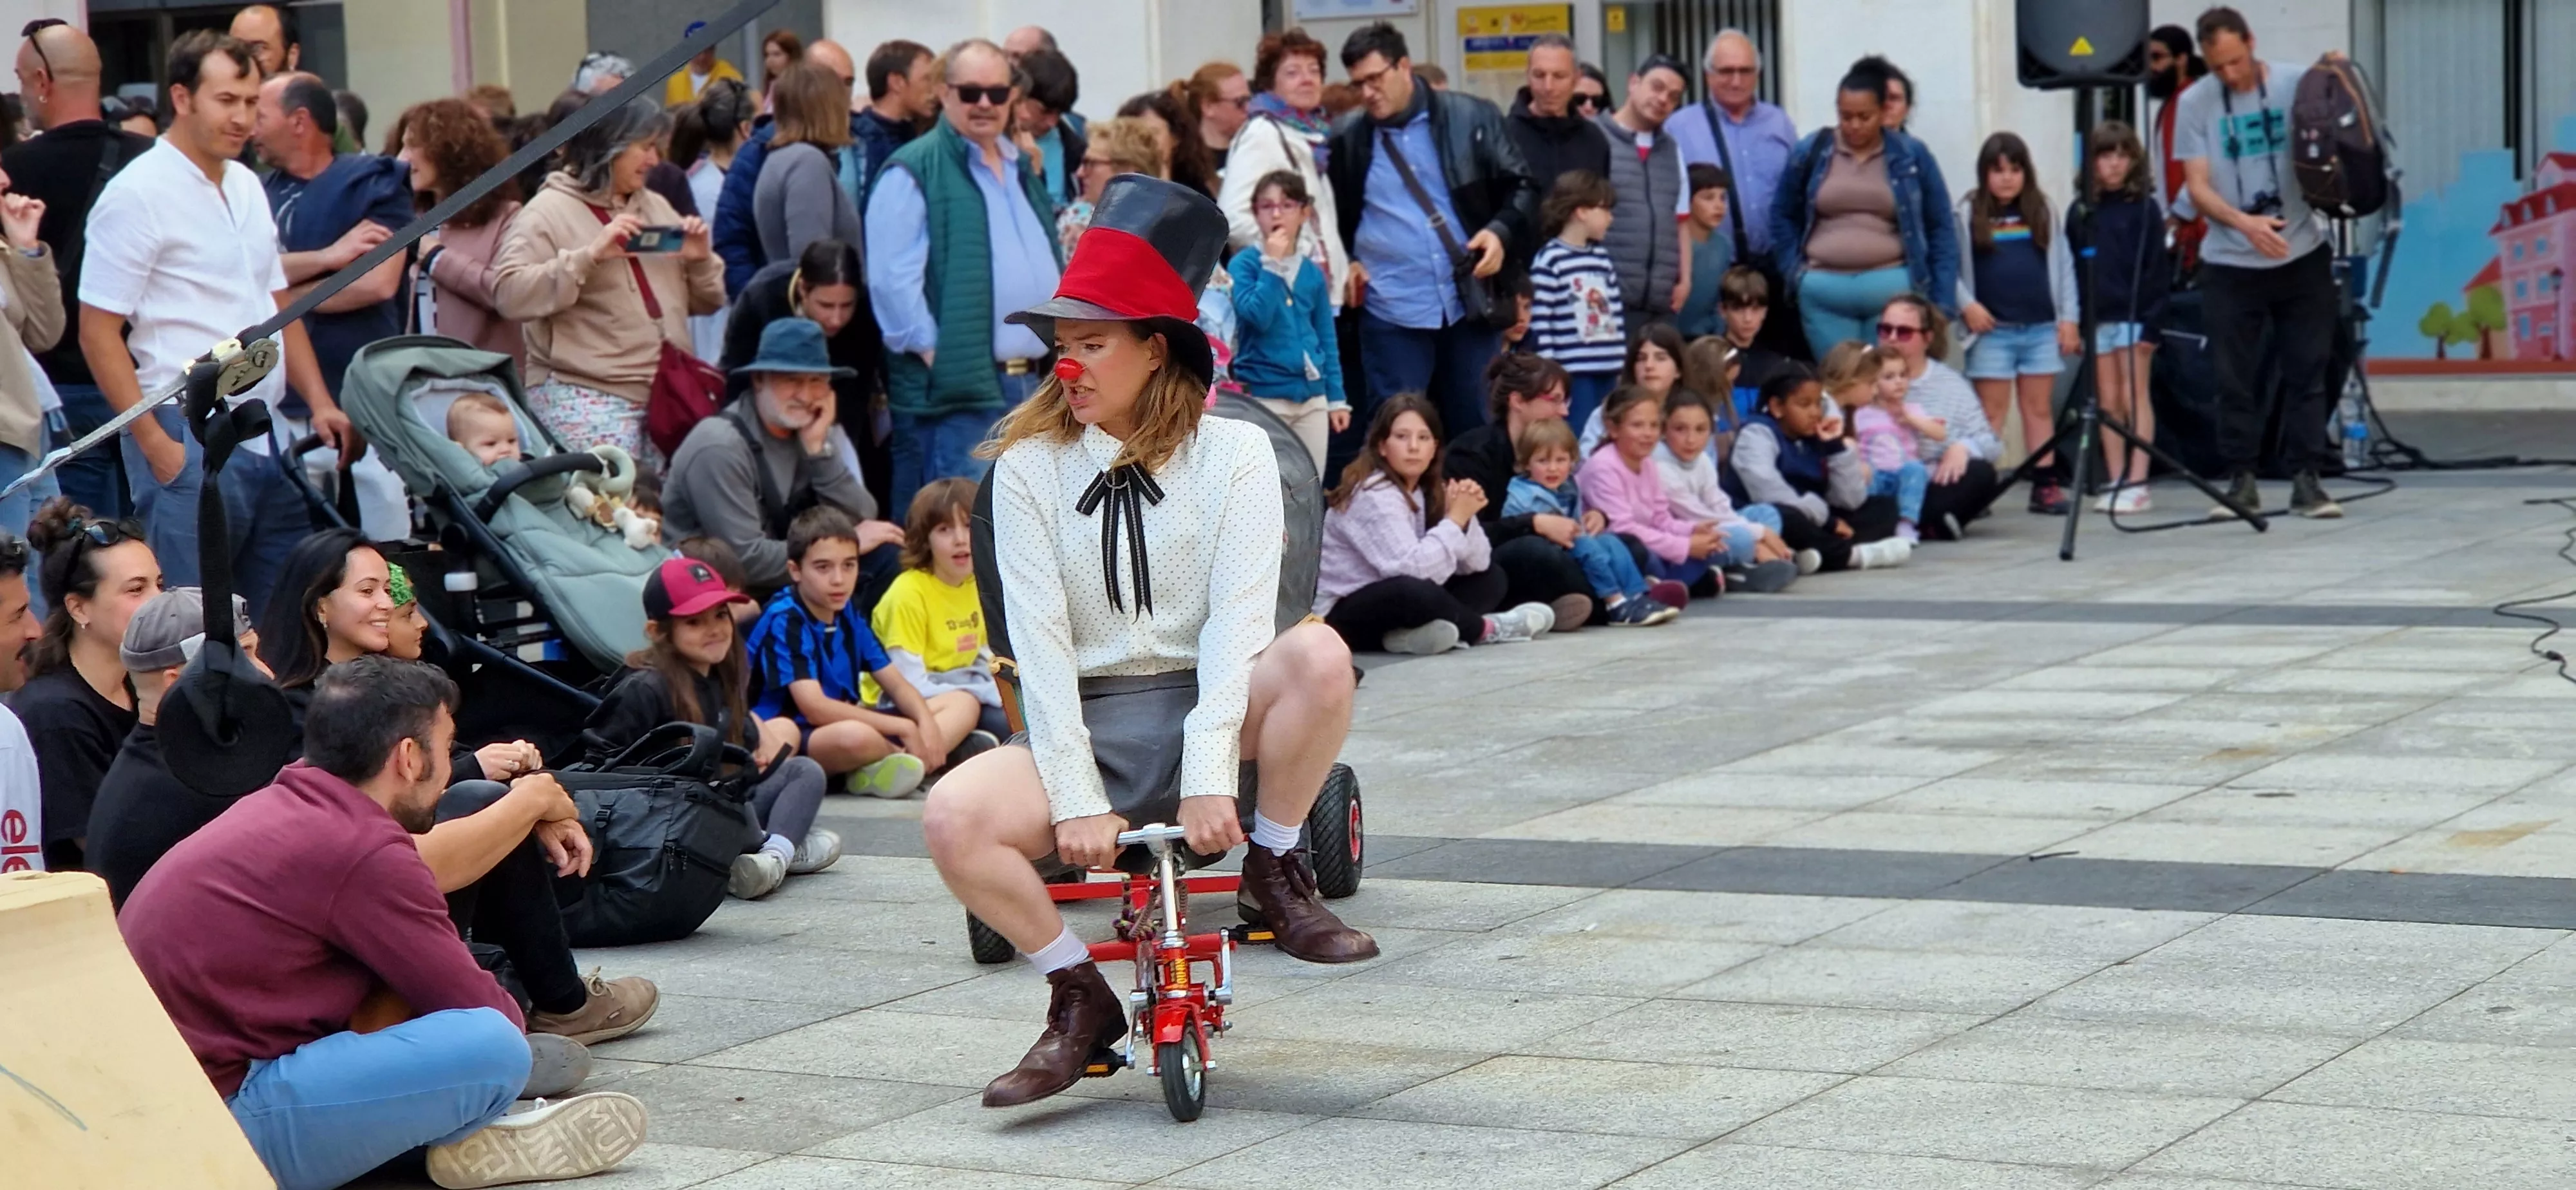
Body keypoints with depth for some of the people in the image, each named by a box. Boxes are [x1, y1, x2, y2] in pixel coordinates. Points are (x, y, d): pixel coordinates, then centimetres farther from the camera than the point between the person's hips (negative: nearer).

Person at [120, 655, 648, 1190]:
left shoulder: (279, 805, 11)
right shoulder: (363, 851, -15)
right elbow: (481, 1012, -6)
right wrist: (508, 1021, 13)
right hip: (220, 1121, -11)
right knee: (494, 1047, -19)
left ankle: (462, 1130, 12)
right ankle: (468, 1144, 12)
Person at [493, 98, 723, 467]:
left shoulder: (656, 207, 19)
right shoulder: (550, 212, 0)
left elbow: (706, 302, 23)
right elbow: (509, 294, -15)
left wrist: (701, 259, 1)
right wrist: (590, 255, -20)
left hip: (667, 396, 6)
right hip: (585, 400, -6)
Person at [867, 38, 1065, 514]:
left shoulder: (1020, 170, 20)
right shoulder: (914, 173, -7)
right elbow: (892, 281, -15)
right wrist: (932, 352, -17)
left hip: (1032, 383, 8)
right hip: (958, 388, -8)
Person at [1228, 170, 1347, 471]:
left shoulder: (1312, 273, 8)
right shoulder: (1244, 264, -5)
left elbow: (1327, 340, 13)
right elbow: (1257, 317, -20)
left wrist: (1336, 398, 10)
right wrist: (1272, 264, -16)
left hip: (1312, 397, 5)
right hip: (1264, 396, -5)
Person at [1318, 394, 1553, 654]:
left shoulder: (1428, 491, 6)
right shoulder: (1374, 497, -19)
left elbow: (1478, 564, 1)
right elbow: (1411, 570, -31)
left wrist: (1465, 517, -17)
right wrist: (1456, 518, -21)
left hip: (1392, 606, 9)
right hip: (1343, 619, -9)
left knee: (1490, 579, 3)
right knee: (1414, 591, -37)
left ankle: (1414, 632, -20)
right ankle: (1485, 629, -8)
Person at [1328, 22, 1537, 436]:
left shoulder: (1473, 119, 0)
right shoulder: (1346, 140, 2)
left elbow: (1521, 187, 5)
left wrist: (1502, 231, -12)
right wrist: (1344, 263, 0)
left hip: (1470, 304, 0)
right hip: (1393, 312, 0)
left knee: (1477, 428, 8)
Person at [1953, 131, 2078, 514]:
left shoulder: (2042, 212, 9)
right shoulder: (1969, 215, 2)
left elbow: (2063, 265, 10)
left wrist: (2068, 317, 4)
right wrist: (1967, 305, -12)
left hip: (2042, 328, 2)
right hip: (1992, 329, -2)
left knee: (2039, 408, 6)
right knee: (1992, 411, -3)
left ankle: (2047, 485, 8)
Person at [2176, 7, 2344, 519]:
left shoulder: (2297, 83, -3)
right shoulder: (2194, 103, -3)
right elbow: (2198, 187, -6)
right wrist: (2244, 223, -24)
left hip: (2302, 255, 0)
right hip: (2230, 264, 0)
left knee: (2307, 371, 2)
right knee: (2236, 378, 3)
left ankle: (2306, 479, 8)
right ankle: (2241, 480, 12)